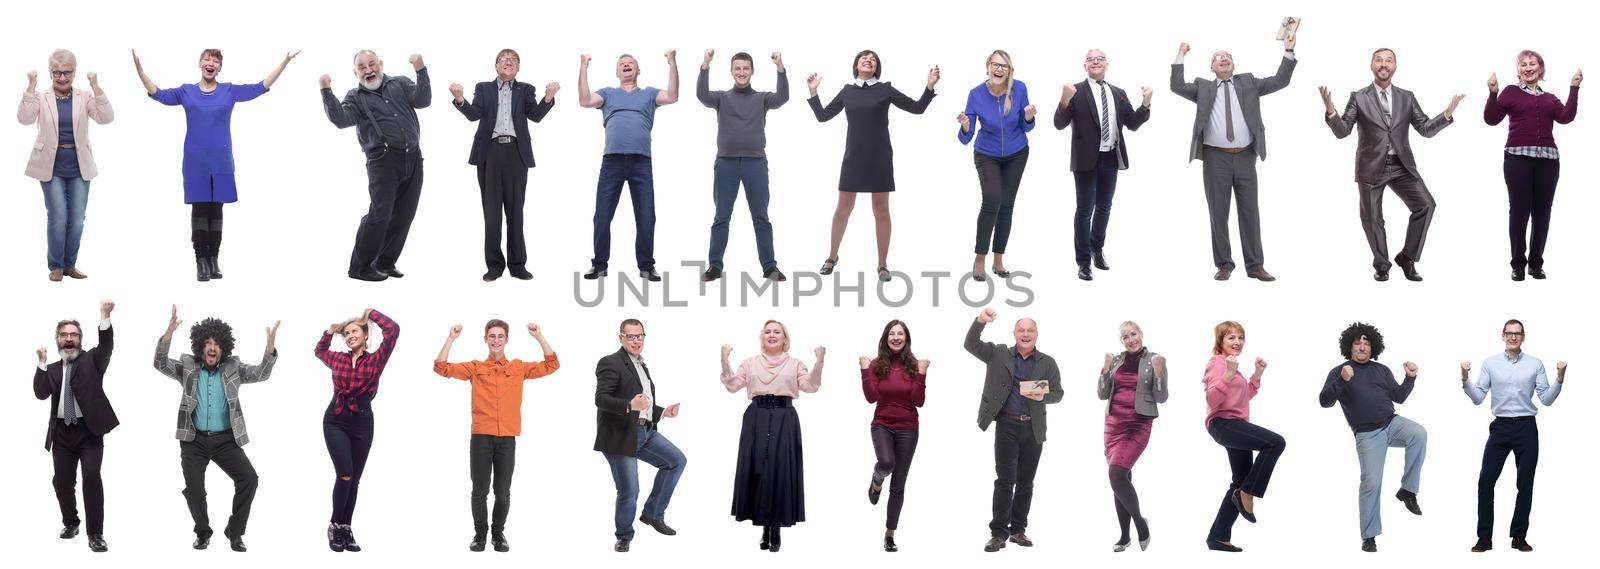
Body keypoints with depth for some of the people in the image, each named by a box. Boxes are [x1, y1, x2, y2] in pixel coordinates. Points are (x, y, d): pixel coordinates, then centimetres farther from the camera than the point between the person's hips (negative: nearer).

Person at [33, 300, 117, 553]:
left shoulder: (92, 360, 5)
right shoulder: (51, 369, 13)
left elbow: (106, 346, -15)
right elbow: (41, 393, -2)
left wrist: (105, 316, -31)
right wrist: (42, 363, -8)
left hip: (89, 429, -4)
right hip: (62, 432, 4)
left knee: (92, 477, -16)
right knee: (62, 481, 9)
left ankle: (96, 534, -12)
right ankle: (70, 523, 33)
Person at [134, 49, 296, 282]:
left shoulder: (229, 91, 6)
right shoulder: (186, 92, 6)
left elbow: (260, 88, 3)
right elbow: (158, 94, 3)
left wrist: (284, 63, -2)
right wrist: (139, 69, -7)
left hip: (221, 162, 1)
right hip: (196, 161, -1)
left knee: (216, 210, 4)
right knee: (199, 209, -1)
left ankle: (214, 260, 10)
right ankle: (201, 261, 2)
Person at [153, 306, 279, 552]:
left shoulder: (233, 368, 3)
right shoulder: (187, 367, 1)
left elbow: (261, 374, -7)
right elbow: (161, 364, -13)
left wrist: (270, 346, -26)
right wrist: (169, 333, -29)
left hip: (226, 439, 0)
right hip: (194, 440, 0)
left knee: (249, 478, -15)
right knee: (193, 488, -6)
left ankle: (235, 532, 0)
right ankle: (203, 533, 19)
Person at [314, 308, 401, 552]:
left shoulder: (375, 360, -4)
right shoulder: (338, 359, 5)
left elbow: (393, 330, -16)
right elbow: (319, 350, 29)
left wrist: (371, 314, -4)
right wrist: (331, 331, 16)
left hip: (362, 424, 0)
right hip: (335, 422, 0)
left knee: (354, 480, 7)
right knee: (344, 475, -14)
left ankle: (346, 529, 17)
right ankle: (335, 527, 0)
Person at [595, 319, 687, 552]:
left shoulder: (642, 366, 19)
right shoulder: (610, 363, -10)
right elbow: (601, 399, -22)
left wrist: (662, 412, 13)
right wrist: (630, 405, -35)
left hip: (645, 431, 8)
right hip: (620, 435, -8)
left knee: (677, 461, 1)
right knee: (628, 490, -4)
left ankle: (653, 514, 13)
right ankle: (624, 536, 20)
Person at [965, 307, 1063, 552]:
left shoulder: (1047, 363, 7)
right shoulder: (999, 354, 4)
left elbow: (1057, 393, 9)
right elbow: (971, 345, -4)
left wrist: (1042, 396, -14)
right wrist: (980, 321, -21)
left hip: (1034, 429, 2)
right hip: (1007, 426, -2)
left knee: (1025, 482, 9)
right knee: (1005, 480, -7)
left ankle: (1018, 530, 19)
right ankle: (998, 533, -4)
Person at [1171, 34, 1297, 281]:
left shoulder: (1248, 83, 12)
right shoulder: (1203, 87, 10)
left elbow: (1280, 81, 7)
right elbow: (1177, 86, -2)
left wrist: (1288, 52, -1)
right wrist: (1180, 57, -2)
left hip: (1245, 157, 1)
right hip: (1216, 158, -1)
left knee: (1250, 212, 4)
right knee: (1218, 213, 2)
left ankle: (1255, 266, 9)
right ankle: (1224, 265, 10)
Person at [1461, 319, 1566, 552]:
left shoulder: (1535, 364, 4)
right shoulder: (1491, 363, 5)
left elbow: (1546, 399, 3)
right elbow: (1478, 398, 3)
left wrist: (1560, 379, -11)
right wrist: (1465, 380, -12)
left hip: (1527, 428, 0)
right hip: (1500, 427, 0)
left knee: (1525, 484, 4)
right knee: (1486, 481, -7)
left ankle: (1519, 536, 14)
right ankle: (1484, 537, -1)